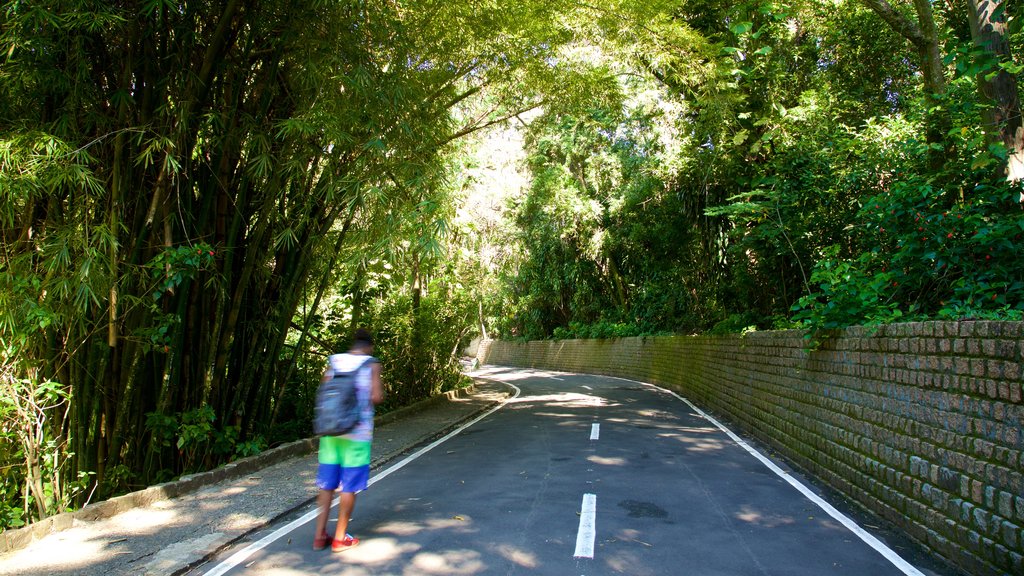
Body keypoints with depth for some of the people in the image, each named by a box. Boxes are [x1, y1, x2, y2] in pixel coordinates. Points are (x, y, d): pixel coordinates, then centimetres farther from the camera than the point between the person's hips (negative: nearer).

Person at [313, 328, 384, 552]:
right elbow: (376, 397, -13)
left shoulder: (334, 361, 6)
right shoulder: (372, 364, -4)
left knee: (327, 483, 13)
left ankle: (320, 535, 18)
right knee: (349, 486, 6)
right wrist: (380, 391, 8)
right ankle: (340, 538, 13)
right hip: (357, 432, -4)